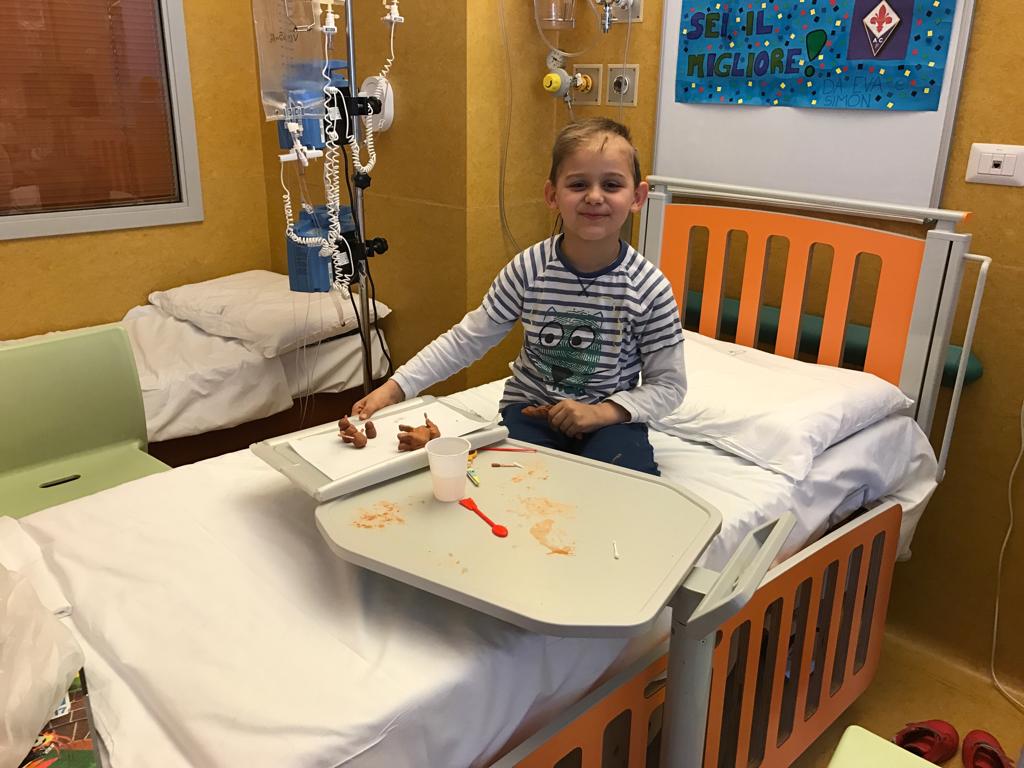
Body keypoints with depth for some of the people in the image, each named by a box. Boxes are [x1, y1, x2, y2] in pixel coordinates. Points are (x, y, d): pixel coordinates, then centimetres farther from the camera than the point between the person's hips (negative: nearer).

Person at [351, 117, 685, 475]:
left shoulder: (650, 288, -12)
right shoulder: (528, 268, -11)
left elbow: (668, 385, -3)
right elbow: (466, 339, -5)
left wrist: (604, 412, -19)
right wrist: (394, 388, -12)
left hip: (609, 416, 0)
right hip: (530, 407, 1)